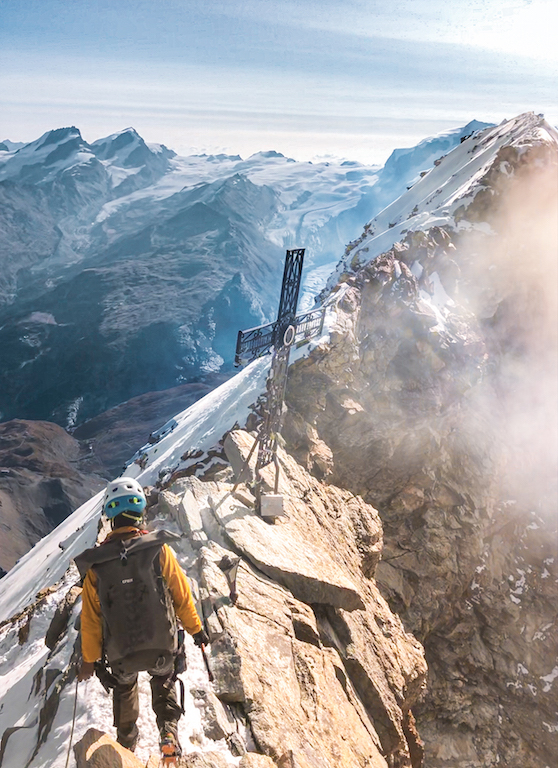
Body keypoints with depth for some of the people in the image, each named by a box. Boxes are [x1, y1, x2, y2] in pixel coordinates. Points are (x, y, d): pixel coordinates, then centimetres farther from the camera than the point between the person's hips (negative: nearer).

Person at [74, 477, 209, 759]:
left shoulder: (96, 564, -15)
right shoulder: (159, 549, -19)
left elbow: (90, 617, -6)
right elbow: (182, 595, -9)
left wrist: (89, 659, 9)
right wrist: (196, 629, 7)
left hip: (120, 654, 1)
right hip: (162, 646, -1)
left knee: (124, 689, 33)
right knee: (164, 681, 31)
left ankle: (126, 744, 45)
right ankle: (169, 730, 14)